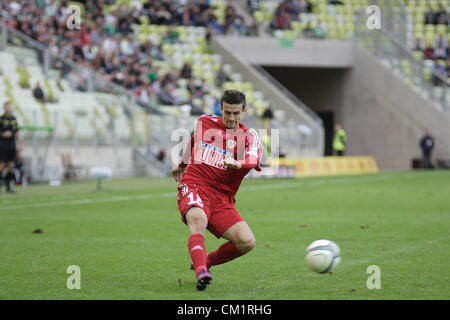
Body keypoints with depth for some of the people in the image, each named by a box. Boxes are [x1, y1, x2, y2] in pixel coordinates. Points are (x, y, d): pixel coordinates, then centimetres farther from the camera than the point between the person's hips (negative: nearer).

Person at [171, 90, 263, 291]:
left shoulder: (249, 136, 4)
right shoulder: (204, 122, 11)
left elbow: (253, 159, -18)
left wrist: (238, 163, -41)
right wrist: (182, 165, 47)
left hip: (222, 198, 1)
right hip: (193, 186, -1)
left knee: (247, 242, -16)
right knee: (198, 220, -36)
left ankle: (206, 262, 9)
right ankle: (201, 272, -53)